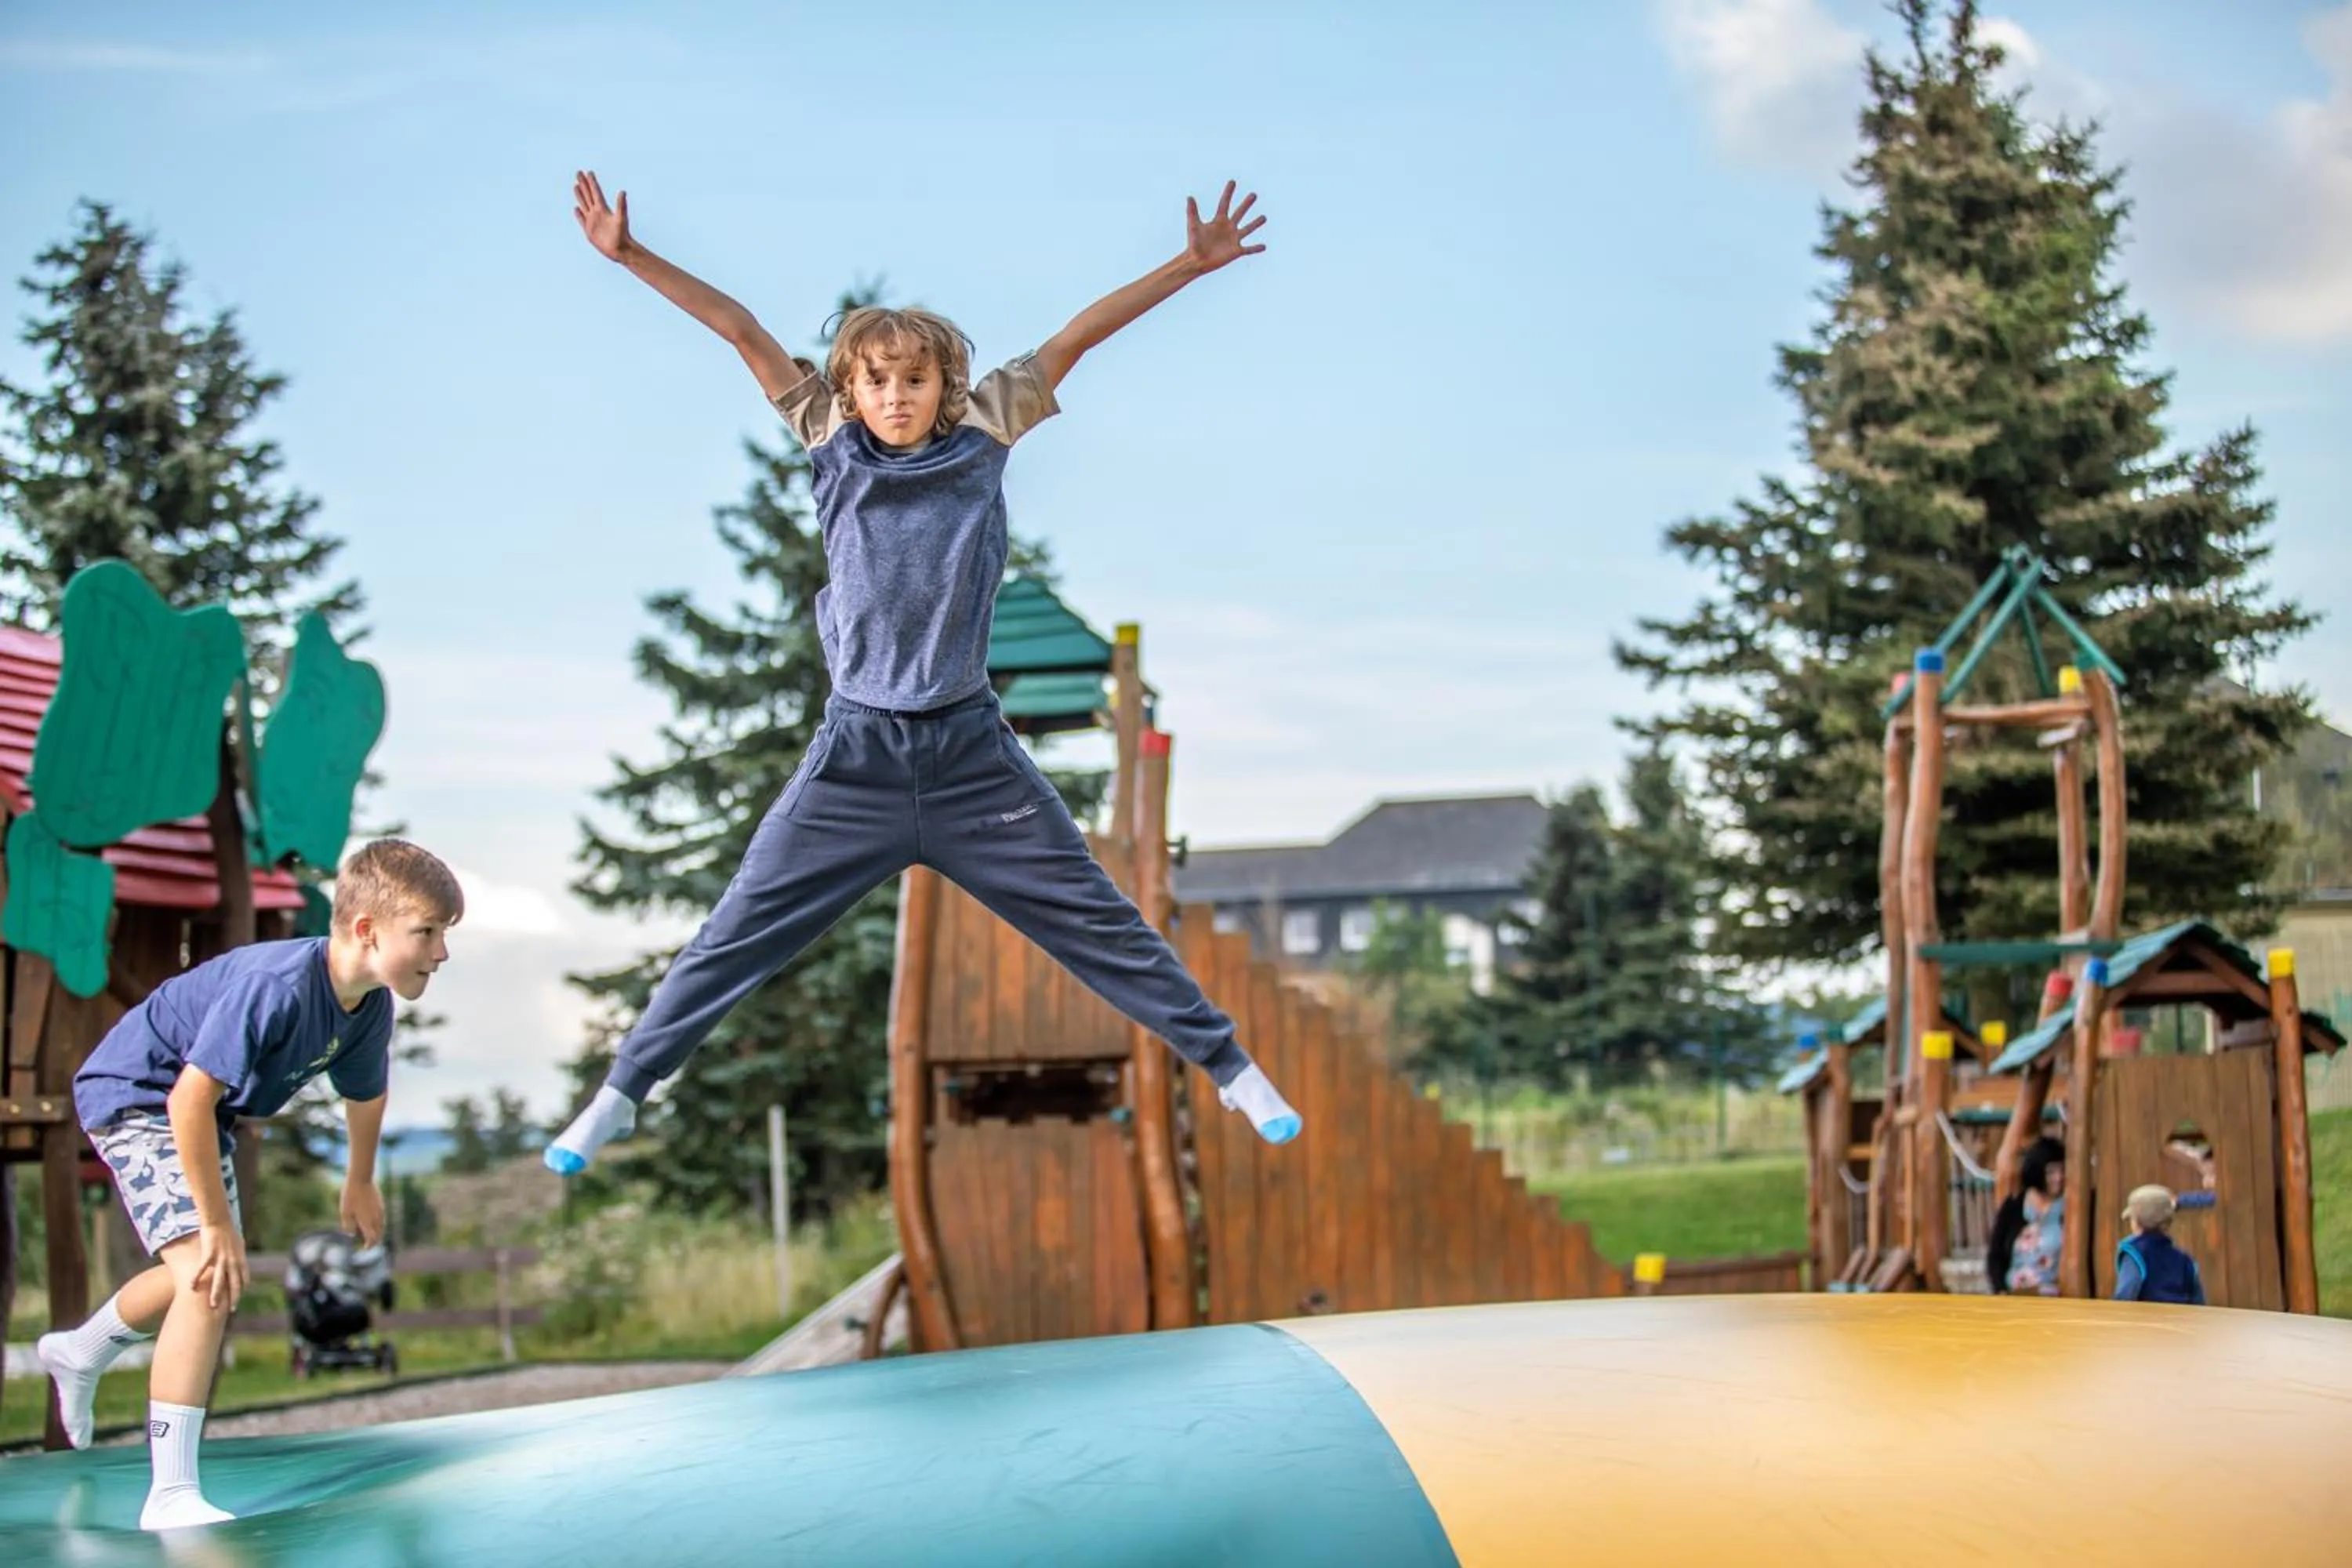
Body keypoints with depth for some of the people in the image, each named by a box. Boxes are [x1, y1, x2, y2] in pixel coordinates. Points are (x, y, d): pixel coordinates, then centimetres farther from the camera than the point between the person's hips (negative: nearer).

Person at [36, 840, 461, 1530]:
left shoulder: (372, 1007, -11)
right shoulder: (276, 984, -38)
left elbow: (364, 1093, 10)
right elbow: (190, 1098, -38)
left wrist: (360, 1181, 25)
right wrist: (217, 1222, -31)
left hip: (202, 1115, 9)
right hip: (134, 1095, -9)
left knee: (215, 1274, 25)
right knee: (209, 1276, -23)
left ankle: (79, 1352, 54)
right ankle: (171, 1496, -19)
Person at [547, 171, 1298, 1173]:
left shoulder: (982, 434, 1)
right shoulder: (832, 442, 2)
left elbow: (1076, 337, -1)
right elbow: (742, 331, -1)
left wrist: (1190, 265, -6)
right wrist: (629, 255, -5)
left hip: (973, 753, 0)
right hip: (855, 754, 0)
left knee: (1099, 923, 5)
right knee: (735, 937, 2)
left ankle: (1230, 1068, 16)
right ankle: (621, 1095, 16)